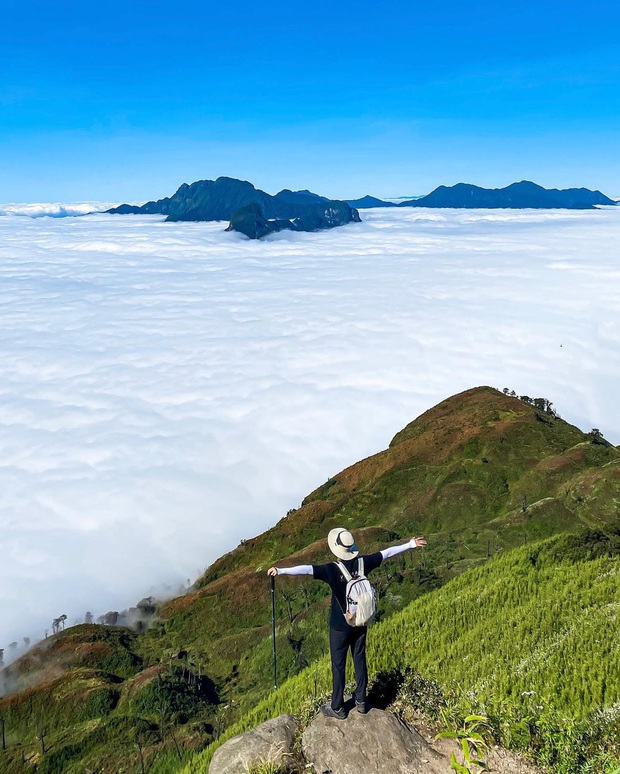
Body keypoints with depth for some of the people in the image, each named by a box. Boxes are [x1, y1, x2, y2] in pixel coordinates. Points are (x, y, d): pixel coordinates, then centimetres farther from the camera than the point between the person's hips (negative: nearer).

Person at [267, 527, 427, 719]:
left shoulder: (332, 570, -24)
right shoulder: (363, 563, -11)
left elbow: (307, 569, -36)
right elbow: (387, 552, -1)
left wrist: (281, 570, -41)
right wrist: (410, 544, 8)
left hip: (340, 627, -4)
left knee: (338, 665, 11)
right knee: (360, 660, 19)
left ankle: (337, 708, 24)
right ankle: (361, 701, 33)